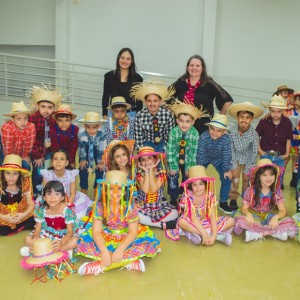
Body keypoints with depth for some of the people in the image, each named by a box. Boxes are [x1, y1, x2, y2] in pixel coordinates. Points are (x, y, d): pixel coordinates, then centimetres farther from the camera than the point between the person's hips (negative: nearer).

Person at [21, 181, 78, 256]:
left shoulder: (67, 210, -22)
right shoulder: (41, 209, -15)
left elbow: (70, 231, -20)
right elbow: (38, 229, -11)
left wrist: (62, 242, -40)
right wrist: (35, 238, -35)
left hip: (63, 236, -2)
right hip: (46, 235, 3)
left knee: (74, 241, -33)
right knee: (28, 240, -18)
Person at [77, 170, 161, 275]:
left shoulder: (130, 206, -16)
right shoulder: (100, 206, -14)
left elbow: (133, 231, -17)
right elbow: (96, 231, -17)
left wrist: (121, 249, -31)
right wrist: (104, 251, -32)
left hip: (126, 240, -1)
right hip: (106, 239, 1)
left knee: (149, 243, -29)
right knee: (83, 243, -26)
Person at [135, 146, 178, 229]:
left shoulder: (161, 173, -8)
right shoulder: (140, 173, -6)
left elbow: (154, 189, -22)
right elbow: (145, 190, -23)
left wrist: (151, 171, -21)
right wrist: (146, 172, -20)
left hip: (159, 206, 0)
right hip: (143, 206, 0)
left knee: (174, 213, -25)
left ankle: (146, 222, -13)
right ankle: (162, 224, -20)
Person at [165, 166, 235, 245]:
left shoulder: (210, 195, -11)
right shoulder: (188, 197, -17)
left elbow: (212, 216, -17)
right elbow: (193, 217, -23)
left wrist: (214, 235, -30)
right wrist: (204, 233, -34)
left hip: (207, 222, 3)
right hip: (194, 223, -2)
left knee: (231, 221, -15)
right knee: (182, 222, -37)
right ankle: (220, 236, -30)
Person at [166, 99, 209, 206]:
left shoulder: (195, 134, -25)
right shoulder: (174, 132, -26)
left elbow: (193, 152, -18)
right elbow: (170, 150, -19)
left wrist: (189, 168, -14)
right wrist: (173, 166, -17)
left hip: (188, 160, 0)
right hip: (175, 158, 0)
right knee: (173, 177, 3)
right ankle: (173, 198, 25)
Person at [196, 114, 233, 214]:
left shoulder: (226, 139, -32)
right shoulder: (204, 137, -34)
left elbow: (227, 155, -22)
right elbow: (200, 154, -26)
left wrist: (227, 170, -15)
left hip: (218, 160, 1)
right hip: (204, 158, -1)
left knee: (226, 179, -6)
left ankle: (223, 203, 11)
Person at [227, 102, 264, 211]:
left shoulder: (254, 134, -29)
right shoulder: (231, 131, -27)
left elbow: (254, 153, -18)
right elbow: (231, 149, -15)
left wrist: (247, 170, -13)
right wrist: (233, 166, -13)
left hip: (248, 159, 0)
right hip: (235, 157, 1)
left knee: (246, 179, 6)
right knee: (234, 176, -4)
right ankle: (233, 199, 9)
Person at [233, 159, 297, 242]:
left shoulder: (277, 191, -3)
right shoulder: (251, 190, -8)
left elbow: (283, 210, -6)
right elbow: (244, 208, -5)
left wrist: (276, 217, -29)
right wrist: (248, 214, -31)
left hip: (270, 218, 2)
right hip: (254, 217, -2)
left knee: (289, 223, -28)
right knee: (240, 220, -36)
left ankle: (255, 233, -25)